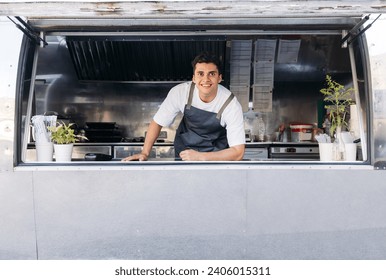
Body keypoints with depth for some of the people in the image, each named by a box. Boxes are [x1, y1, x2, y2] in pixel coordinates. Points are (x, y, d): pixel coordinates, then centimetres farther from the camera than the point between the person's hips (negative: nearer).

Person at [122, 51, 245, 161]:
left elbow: (238, 152, -24)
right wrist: (145, 153, -11)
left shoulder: (231, 104, -24)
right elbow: (157, 122, -4)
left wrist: (199, 157, -31)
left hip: (217, 156, -2)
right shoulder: (180, 92, -20)